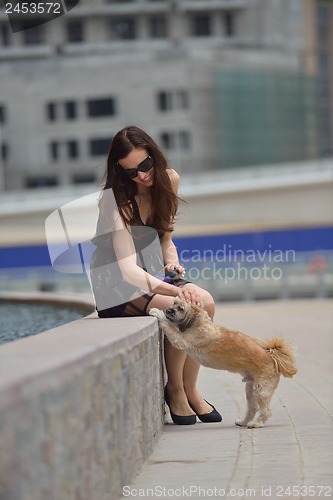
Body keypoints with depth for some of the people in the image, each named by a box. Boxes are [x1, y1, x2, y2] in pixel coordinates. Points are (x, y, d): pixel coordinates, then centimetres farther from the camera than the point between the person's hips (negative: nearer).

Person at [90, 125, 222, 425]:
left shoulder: (168, 180, -2)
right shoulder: (116, 200, -22)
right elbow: (128, 269, -31)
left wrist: (172, 261, -11)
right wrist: (175, 290, -44)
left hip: (152, 275, 6)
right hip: (116, 284, -6)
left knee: (205, 302, -22)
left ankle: (190, 389, -10)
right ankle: (174, 390, -11)